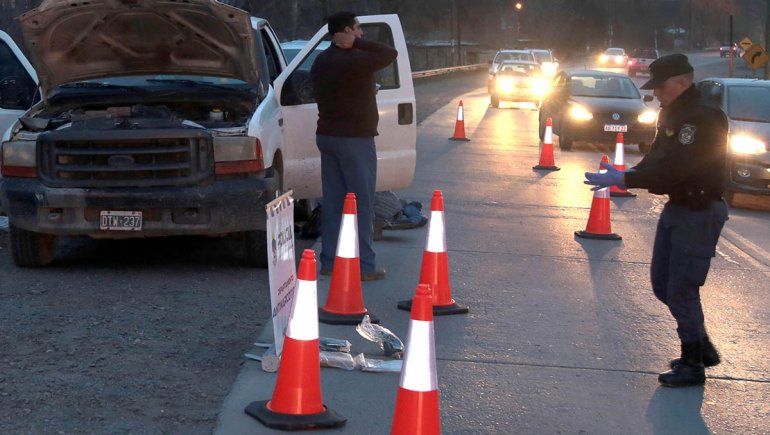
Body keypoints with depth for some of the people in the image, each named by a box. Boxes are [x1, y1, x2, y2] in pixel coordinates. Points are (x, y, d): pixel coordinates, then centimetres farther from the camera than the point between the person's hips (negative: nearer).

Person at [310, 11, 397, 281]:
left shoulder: (321, 62, 11)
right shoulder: (354, 61, -17)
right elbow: (390, 54, -15)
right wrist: (357, 43, -12)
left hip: (327, 136, 9)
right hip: (355, 138, -9)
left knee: (332, 201, 12)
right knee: (362, 203, -4)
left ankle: (329, 261, 15)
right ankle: (364, 266, -3)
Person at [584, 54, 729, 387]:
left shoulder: (703, 118, -21)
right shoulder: (671, 114, 11)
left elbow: (674, 168, -28)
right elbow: (656, 158, 14)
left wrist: (624, 179, -27)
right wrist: (623, 178, -4)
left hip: (700, 213, -10)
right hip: (676, 208, 10)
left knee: (682, 289, -5)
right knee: (662, 284, 14)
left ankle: (693, 366, 8)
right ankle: (702, 347, 28)